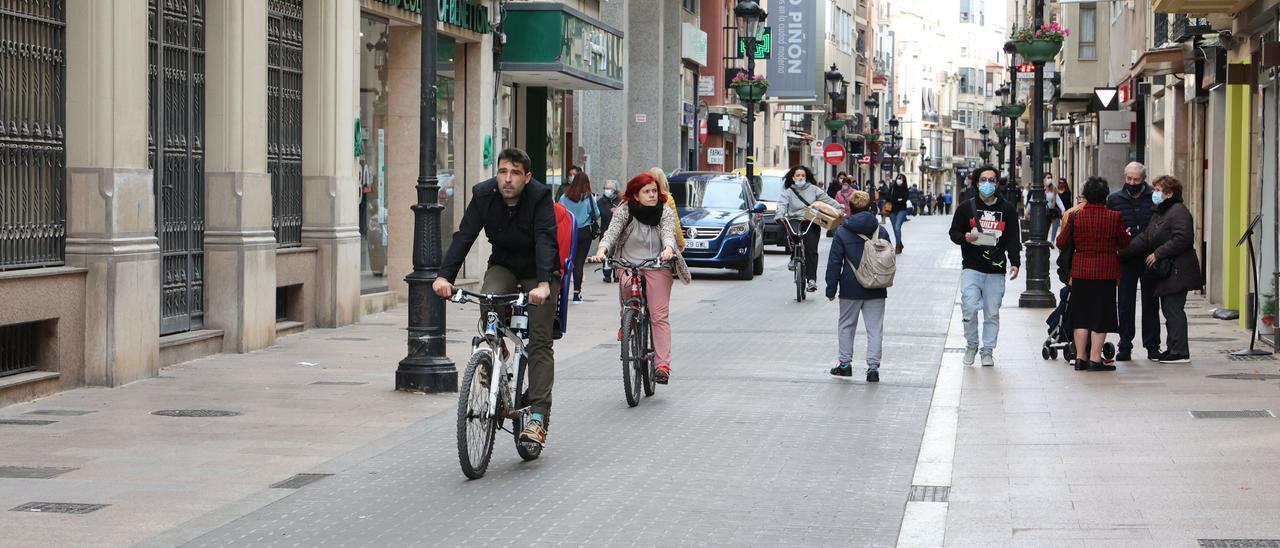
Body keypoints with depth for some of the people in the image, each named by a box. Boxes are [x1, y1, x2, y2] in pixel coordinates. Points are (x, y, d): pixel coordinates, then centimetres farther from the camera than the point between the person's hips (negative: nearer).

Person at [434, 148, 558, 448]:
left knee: (540, 342, -10)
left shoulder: (540, 196, -23)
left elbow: (545, 240, -35)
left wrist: (543, 284, -52)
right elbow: (464, 236, -22)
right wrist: (444, 275, -37)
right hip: (503, 266, 3)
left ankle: (539, 415, -10)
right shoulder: (484, 195, -14)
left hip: (538, 272, -3)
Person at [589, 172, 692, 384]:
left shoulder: (665, 212, 2)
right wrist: (602, 250, -33)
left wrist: (668, 249, -37)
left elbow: (668, 233, -14)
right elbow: (612, 231, -13)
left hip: (657, 266, -1)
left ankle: (663, 364, -16)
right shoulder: (624, 211, -1)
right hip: (628, 265, 1)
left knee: (660, 315, -11)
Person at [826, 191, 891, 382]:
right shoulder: (881, 231, 0)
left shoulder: (842, 232, -7)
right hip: (876, 289, 1)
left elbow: (834, 263, -5)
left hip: (851, 288, -1)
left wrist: (831, 289, 1)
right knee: (875, 327, 4)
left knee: (846, 325, 15)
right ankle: (873, 366, -2)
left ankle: (845, 363, 19)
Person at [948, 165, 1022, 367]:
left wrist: (1015, 263, -8)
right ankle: (971, 346, 10)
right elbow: (953, 232, 11)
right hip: (971, 268, -1)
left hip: (996, 270, 1)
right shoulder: (966, 208, 6)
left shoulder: (1008, 210, 7)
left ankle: (988, 351, 16)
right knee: (969, 308, -12)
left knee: (992, 313, 4)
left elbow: (1014, 239, 6)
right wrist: (965, 237, -12)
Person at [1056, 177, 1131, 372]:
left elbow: (1061, 242, 3)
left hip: (1081, 271, 2)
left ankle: (1080, 357, 11)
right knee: (1100, 317, 3)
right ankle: (1095, 359, 1)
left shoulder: (1076, 216, -5)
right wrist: (1127, 234, 26)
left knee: (1081, 314, 11)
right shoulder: (1114, 217, -9)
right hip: (1106, 272, -2)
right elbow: (1124, 243, 3)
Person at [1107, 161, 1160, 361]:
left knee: (1151, 303, 7)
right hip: (1125, 260, 1)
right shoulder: (1114, 199, 6)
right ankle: (1125, 347, 10)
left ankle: (1152, 346, 14)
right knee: (1125, 304, 4)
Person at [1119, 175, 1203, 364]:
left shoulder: (1179, 212, -12)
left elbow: (1182, 239, -22)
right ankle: (1173, 348, 17)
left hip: (1177, 271, -10)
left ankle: (1180, 352, -7)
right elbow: (1144, 238, 19)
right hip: (1165, 272, 10)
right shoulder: (1159, 214, 20)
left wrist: (1158, 254, -19)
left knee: (1173, 309, -9)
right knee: (1169, 310, 12)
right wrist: (1121, 252, 9)